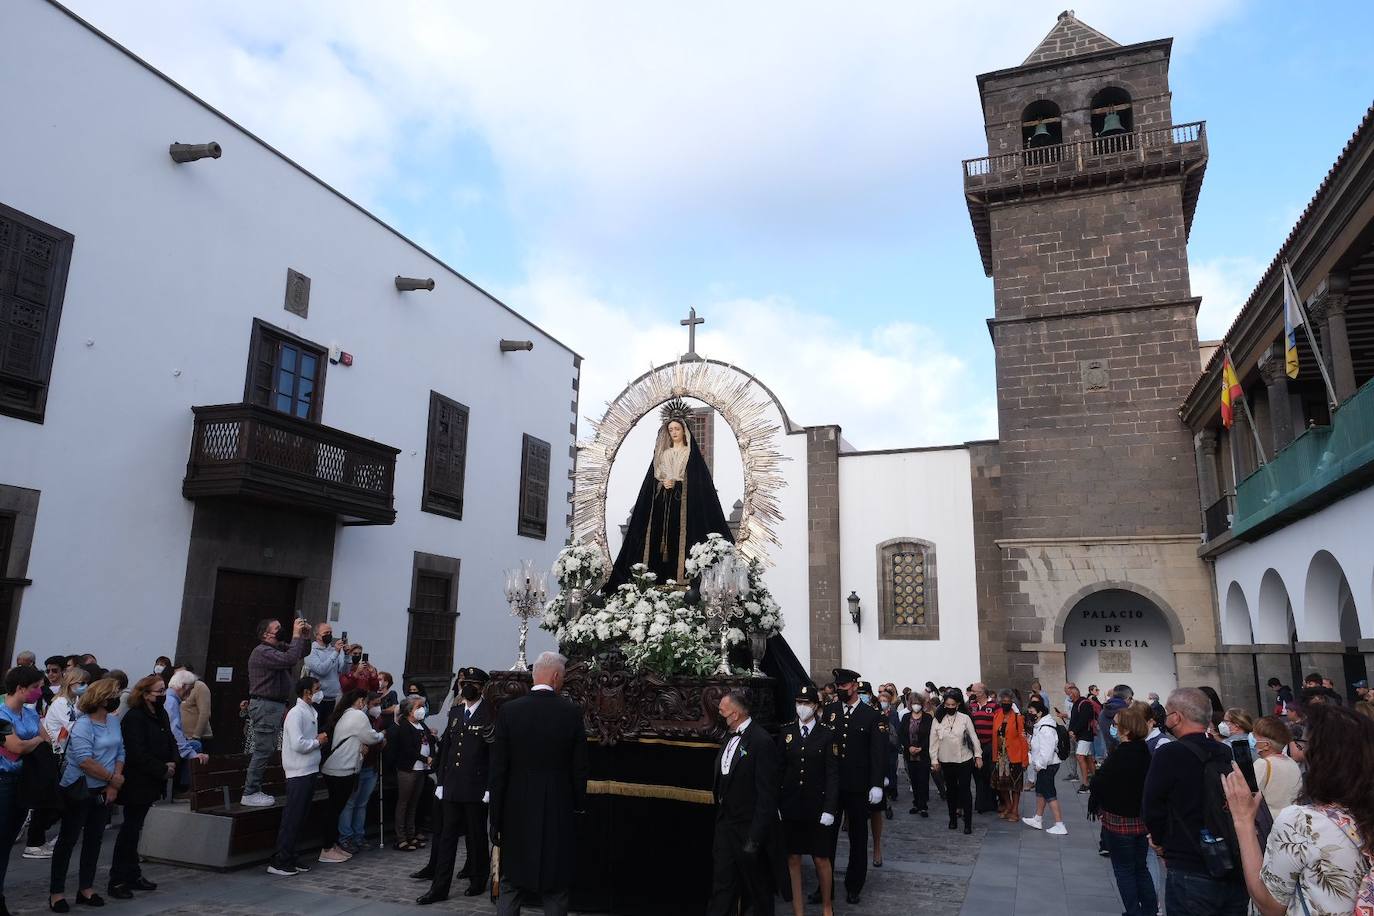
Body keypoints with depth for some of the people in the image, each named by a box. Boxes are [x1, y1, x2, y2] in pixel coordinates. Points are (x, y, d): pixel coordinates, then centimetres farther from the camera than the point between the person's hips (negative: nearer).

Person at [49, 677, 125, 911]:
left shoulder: (114, 721, 4)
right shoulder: (83, 725, -17)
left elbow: (120, 752, 4)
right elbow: (85, 761, -25)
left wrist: (114, 783, -7)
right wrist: (113, 778, -17)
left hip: (103, 792, 7)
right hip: (78, 790, -7)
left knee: (95, 839, 12)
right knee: (68, 839, 4)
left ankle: (86, 888, 24)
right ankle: (56, 892, 16)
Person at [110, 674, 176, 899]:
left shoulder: (161, 714, 8)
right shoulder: (133, 718, -18)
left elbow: (171, 741, 13)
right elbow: (137, 754, -23)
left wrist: (172, 763, -5)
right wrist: (162, 770, -18)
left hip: (151, 783, 8)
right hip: (136, 782, -8)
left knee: (135, 827, 16)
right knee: (131, 828, -2)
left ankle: (132, 875, 25)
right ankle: (117, 880, 7)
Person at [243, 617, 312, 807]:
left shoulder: (278, 649, 14)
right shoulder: (262, 652, -15)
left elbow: (302, 653, 22)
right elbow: (290, 660, -29)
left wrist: (306, 636, 4)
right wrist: (296, 636, -21)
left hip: (276, 705, 10)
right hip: (265, 705, -10)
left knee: (267, 750, 14)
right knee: (263, 750, -7)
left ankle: (253, 790, 21)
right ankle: (250, 793, -1)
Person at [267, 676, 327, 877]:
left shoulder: (312, 712, 14)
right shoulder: (296, 713, -15)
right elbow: (298, 744, -23)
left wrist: (319, 739, 1)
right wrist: (318, 742, -9)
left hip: (310, 770, 9)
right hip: (298, 772, -9)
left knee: (299, 818, 13)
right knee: (291, 818, -5)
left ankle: (291, 858, 21)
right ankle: (279, 862, 2)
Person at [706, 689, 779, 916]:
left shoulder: (761, 742, -19)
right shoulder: (729, 737, 7)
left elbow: (767, 794, -20)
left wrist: (756, 837, -20)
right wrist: (719, 818, 11)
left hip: (748, 828, -7)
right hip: (725, 824, 7)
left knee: (757, 887, 11)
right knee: (722, 885, 11)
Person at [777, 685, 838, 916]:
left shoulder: (827, 733, -5)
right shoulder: (786, 731, 1)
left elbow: (832, 774, -5)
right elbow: (778, 769, 3)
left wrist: (829, 808, -10)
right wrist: (775, 804, -1)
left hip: (816, 806, -2)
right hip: (790, 805, 2)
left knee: (821, 858, 6)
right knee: (793, 858, 8)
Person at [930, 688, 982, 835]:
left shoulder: (965, 718, -8)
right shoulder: (938, 719, -4)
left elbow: (973, 737, -1)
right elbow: (934, 741, 0)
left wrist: (978, 756, -1)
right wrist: (934, 760, 0)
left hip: (964, 760, -2)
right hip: (946, 761, 2)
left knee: (965, 790, -1)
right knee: (950, 790, 13)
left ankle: (968, 822, 8)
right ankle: (953, 818, 26)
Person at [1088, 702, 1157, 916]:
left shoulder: (1118, 756, -23)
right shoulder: (1148, 753, -4)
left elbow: (1100, 783, -17)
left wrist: (1094, 806, 0)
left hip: (1119, 820, -6)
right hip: (1143, 818, 6)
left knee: (1124, 869, 9)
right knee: (1140, 867, 20)